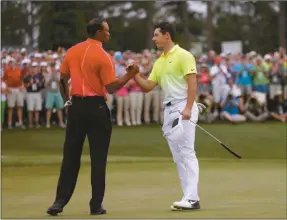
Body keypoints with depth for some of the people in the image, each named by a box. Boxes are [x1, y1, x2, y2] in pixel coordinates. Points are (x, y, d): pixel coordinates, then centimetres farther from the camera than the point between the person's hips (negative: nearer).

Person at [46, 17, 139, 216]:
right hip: (96, 107, -5)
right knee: (98, 157, 4)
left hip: (76, 106, 5)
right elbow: (111, 88, -13)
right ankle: (96, 205, 6)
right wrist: (130, 75, -4)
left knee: (70, 156, 9)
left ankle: (60, 201, 6)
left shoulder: (72, 52, 5)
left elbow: (63, 79, 11)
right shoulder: (103, 57, -12)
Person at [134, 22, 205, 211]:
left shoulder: (183, 56, -6)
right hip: (169, 109, 9)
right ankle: (189, 197, 9)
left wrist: (188, 108, -22)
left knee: (187, 153, -12)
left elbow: (192, 83, -14)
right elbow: (147, 87, 16)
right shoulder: (159, 62, 17)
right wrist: (135, 75, -1)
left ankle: (192, 198, -15)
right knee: (178, 156, 7)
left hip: (183, 107, -9)